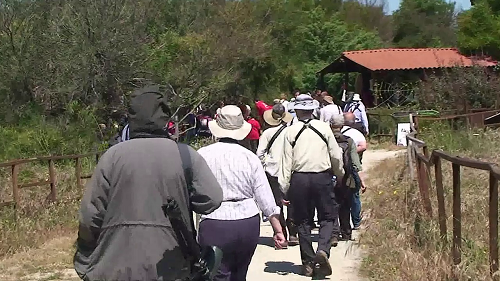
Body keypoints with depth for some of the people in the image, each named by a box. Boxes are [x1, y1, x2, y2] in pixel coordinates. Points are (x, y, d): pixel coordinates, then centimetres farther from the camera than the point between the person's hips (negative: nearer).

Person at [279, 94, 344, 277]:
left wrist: (284, 187, 0)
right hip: (322, 177, 0)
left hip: (299, 179, 1)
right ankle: (323, 250, -14)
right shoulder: (324, 127, 0)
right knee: (327, 217, 10)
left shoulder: (290, 131, -1)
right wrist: (340, 175, 20)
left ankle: (308, 263, 13)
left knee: (303, 221, 11)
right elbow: (336, 155, 4)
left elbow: (287, 161, -3)